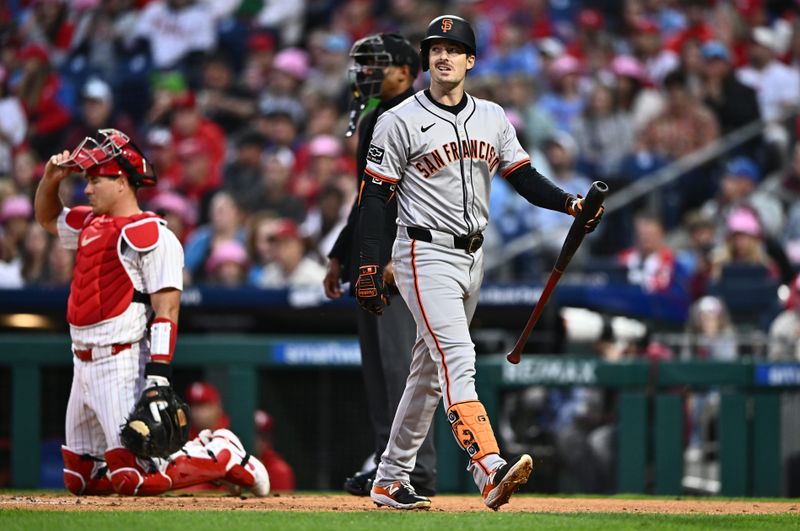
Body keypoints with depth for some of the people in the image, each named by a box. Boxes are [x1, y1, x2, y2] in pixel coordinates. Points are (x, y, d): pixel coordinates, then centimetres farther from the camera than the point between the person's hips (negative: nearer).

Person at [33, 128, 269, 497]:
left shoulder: (151, 234, -11)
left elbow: (166, 310, -16)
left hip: (122, 366, -9)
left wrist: (158, 376, -24)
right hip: (84, 366, 9)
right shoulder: (90, 224, 15)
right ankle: (202, 449, 22)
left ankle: (224, 456, 6)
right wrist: (51, 179, 14)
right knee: (81, 478, 12)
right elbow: (47, 217, 35)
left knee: (135, 480, -16)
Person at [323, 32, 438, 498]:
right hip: (371, 267, 10)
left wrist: (402, 257, -24)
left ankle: (416, 470, -12)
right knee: (377, 368, 10)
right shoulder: (375, 120, 20)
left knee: (401, 364, -12)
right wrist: (340, 255, 25)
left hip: (404, 266, -10)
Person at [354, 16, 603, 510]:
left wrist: (570, 203, -7)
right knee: (457, 358, -21)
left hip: (472, 256, 7)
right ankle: (491, 469, -34)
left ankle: (391, 480, 23)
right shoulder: (400, 121, -7)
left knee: (430, 370, 13)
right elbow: (375, 196, -7)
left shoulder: (492, 118, 10)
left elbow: (523, 176, 11)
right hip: (426, 254, -7)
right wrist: (369, 268, -14)